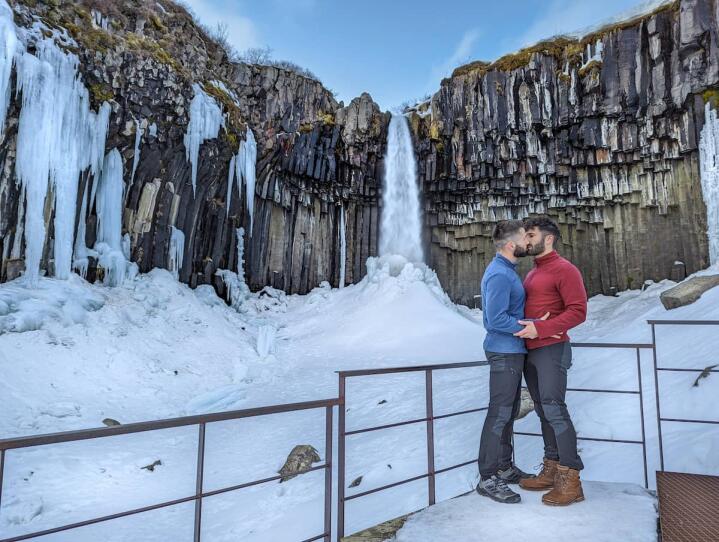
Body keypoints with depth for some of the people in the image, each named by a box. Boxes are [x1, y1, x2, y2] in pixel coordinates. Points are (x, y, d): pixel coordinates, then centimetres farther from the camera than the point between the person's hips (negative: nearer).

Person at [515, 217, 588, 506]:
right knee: (543, 412, 11)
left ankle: (570, 480, 1)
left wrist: (540, 329, -23)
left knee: (554, 409, -8)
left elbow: (578, 311, -15)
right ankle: (551, 471, 20)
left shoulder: (564, 269, -8)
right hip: (529, 352, 8)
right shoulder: (532, 273, 18)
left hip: (551, 350, -8)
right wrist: (524, 327, 6)